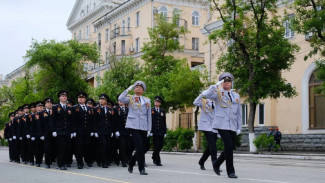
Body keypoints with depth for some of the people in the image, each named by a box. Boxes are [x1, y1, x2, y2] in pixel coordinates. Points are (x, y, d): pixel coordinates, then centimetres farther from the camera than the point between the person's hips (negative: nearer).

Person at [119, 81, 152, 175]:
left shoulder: (147, 100, 15)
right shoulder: (130, 98, 7)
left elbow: (149, 115, 14)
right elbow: (120, 98, -14)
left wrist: (149, 129, 9)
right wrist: (128, 89, -9)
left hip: (144, 127, 4)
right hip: (134, 126, -4)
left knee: (142, 148, 7)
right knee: (140, 146, -14)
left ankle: (131, 163, 31)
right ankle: (141, 168, -4)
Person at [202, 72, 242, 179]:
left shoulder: (236, 96, 16)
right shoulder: (218, 94, 2)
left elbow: (239, 113, 17)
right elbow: (206, 94, -19)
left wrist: (239, 127, 12)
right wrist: (216, 85, -19)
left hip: (232, 126, 5)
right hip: (222, 125, -5)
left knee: (231, 147, 8)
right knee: (229, 146, -14)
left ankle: (217, 164, 31)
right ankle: (230, 172, -4)